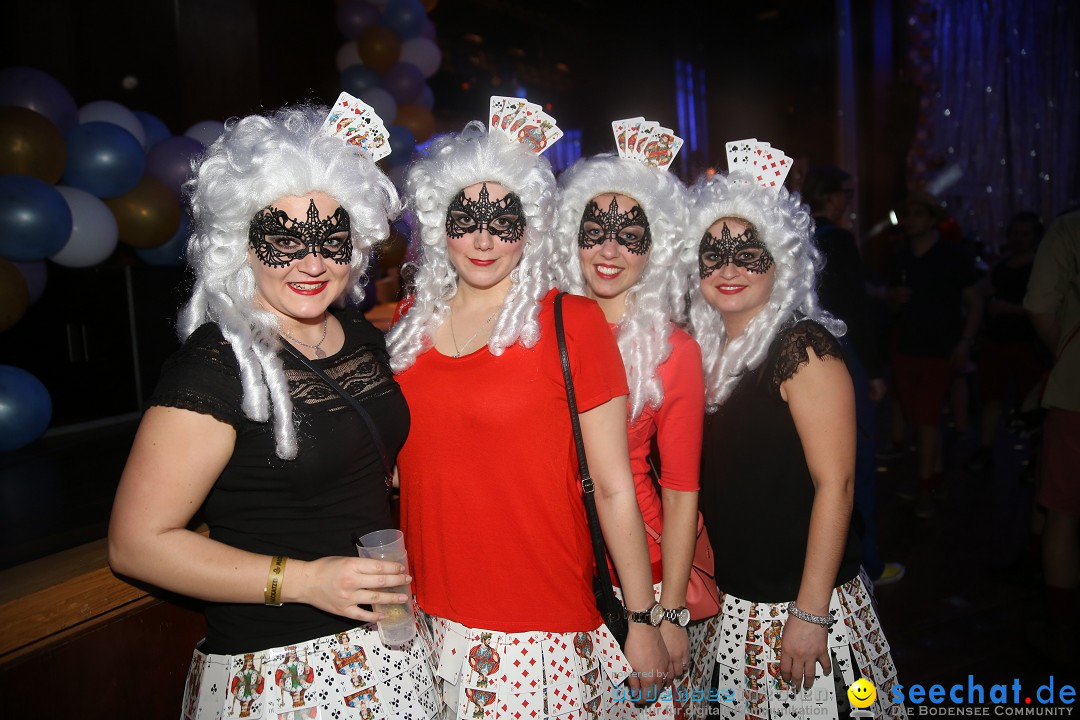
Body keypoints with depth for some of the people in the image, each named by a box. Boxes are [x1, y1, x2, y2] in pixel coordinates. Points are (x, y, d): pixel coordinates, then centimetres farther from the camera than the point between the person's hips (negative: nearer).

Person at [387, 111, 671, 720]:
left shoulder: (571, 322, -9)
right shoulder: (410, 323, 4)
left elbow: (614, 487, -9)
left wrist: (643, 622, -7)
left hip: (544, 633, -4)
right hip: (429, 624, 4)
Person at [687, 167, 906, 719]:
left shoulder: (804, 347, -14)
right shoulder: (704, 351, 5)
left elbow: (835, 484, -17)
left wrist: (809, 613, -18)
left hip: (798, 603, -6)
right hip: (728, 603, 6)